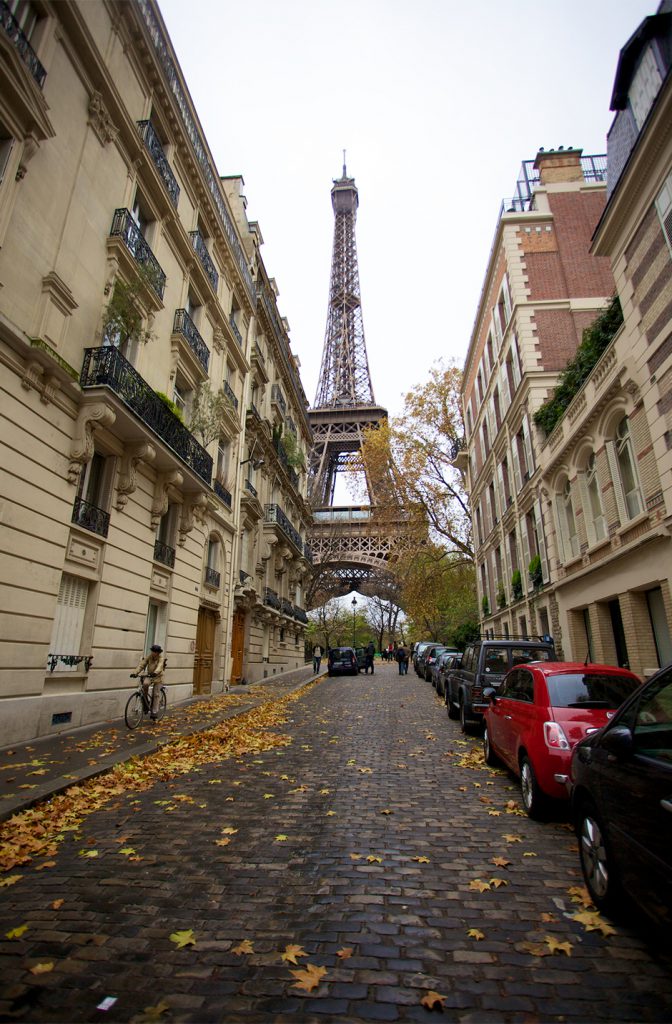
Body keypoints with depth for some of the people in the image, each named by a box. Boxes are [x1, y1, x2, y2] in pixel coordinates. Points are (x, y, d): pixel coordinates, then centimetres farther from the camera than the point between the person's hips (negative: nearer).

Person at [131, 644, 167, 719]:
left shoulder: (161, 658, -17)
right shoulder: (149, 657, -7)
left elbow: (160, 666, -35)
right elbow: (142, 665, -14)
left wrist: (155, 672, -56)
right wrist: (135, 673, -30)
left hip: (158, 677, -3)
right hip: (149, 675, 3)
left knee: (156, 695, -4)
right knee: (145, 684, -30)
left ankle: (154, 712, 3)